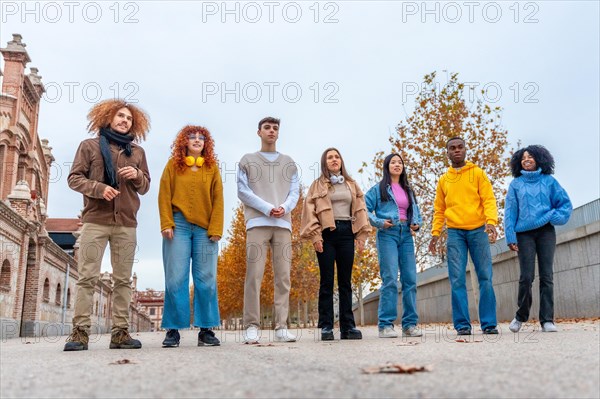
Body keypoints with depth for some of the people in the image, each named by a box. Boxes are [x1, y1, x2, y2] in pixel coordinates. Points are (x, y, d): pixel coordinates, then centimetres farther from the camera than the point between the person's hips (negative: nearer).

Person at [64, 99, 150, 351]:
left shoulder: (137, 151, 16)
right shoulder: (90, 146, 9)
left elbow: (145, 187, 16)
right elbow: (74, 178, 4)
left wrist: (137, 175, -6)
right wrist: (98, 188, -13)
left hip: (126, 223, 3)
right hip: (95, 220, -2)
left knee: (123, 280, 1)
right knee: (87, 277, -5)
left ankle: (120, 332, 4)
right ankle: (80, 331, -3)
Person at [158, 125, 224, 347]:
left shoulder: (212, 167, 11)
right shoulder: (173, 165, 9)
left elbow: (218, 199, 6)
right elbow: (164, 195, 4)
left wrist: (216, 229, -3)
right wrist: (166, 224, -7)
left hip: (205, 228, 1)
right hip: (179, 225, -1)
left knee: (206, 280, 0)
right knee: (176, 278, -1)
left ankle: (206, 330, 6)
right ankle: (173, 330, 5)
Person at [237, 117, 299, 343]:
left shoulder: (289, 163, 22)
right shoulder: (247, 161, 15)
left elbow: (295, 191, 13)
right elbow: (243, 191, 3)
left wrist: (284, 208, -9)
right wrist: (267, 208, -10)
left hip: (283, 223, 2)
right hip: (257, 223, -2)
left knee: (283, 277, -2)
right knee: (254, 275, -8)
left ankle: (281, 326, 0)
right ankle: (252, 326, -6)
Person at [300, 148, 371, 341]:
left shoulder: (351, 185, 17)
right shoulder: (318, 185, 7)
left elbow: (360, 209, 14)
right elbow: (310, 210, -1)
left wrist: (362, 235, 4)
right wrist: (315, 236, -11)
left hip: (346, 233, 3)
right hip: (327, 233, -3)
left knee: (345, 281, 4)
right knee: (327, 281, -2)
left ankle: (348, 326, 8)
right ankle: (326, 327, 2)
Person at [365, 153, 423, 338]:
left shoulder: (408, 190, 21)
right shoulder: (379, 188, 6)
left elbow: (416, 212, 23)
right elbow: (365, 209, -1)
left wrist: (417, 223, 2)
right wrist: (379, 222, -14)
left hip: (406, 235, 5)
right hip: (388, 234, -5)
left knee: (410, 279, 1)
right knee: (390, 279, -13)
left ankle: (410, 324, 7)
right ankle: (386, 325, -10)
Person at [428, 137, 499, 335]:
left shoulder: (478, 173, 8)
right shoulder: (443, 180, 14)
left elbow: (489, 200, -1)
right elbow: (439, 210, 14)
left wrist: (491, 222, -18)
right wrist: (435, 233, 4)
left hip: (478, 230, -1)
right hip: (455, 232, 1)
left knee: (485, 277, -1)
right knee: (457, 280, -3)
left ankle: (489, 323, 5)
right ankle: (462, 324, 1)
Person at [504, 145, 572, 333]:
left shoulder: (549, 181, 10)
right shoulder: (516, 184, 8)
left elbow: (565, 204, 9)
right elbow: (510, 211, 3)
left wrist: (552, 217, -8)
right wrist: (510, 236, -5)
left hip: (546, 232, 1)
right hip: (524, 233, -1)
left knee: (546, 276, -3)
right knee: (526, 277, -7)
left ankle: (547, 320, 0)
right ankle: (521, 315, 12)